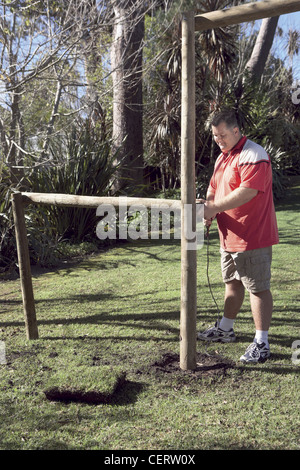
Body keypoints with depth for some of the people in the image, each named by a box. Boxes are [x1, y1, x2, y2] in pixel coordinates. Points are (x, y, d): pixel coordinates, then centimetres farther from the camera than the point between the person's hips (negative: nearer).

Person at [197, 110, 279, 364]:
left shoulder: (253, 155, -16)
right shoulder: (222, 157, 15)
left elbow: (248, 191, -27)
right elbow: (214, 187, 17)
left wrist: (214, 207, -24)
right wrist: (208, 202, -5)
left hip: (253, 236, -9)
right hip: (229, 236, 10)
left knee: (258, 287, -3)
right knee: (232, 283, 20)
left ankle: (261, 343, 6)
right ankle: (225, 329, 36)